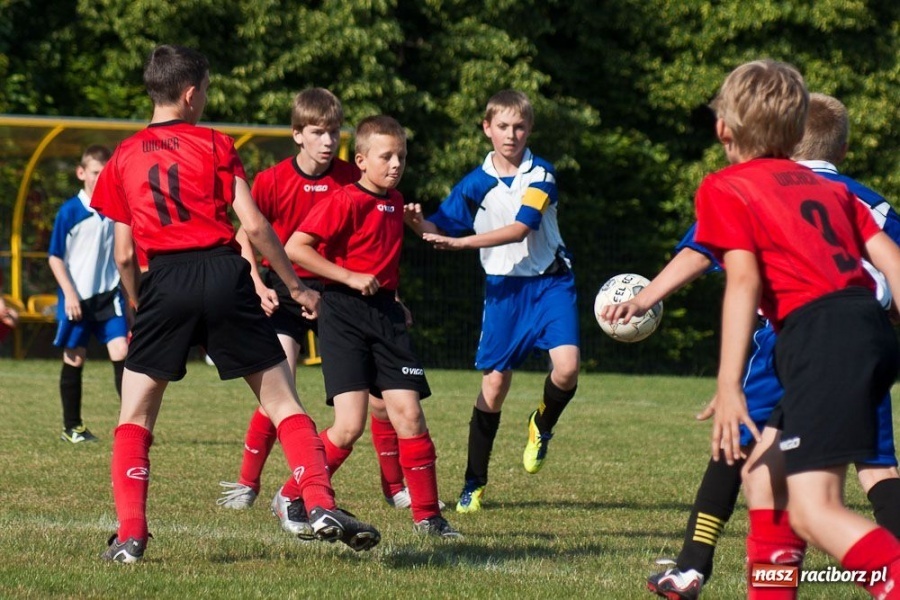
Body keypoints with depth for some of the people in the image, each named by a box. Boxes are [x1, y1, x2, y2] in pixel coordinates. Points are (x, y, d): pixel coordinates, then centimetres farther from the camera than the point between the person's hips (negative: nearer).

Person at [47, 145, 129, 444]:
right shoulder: (70, 211, -8)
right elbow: (55, 256, -6)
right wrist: (69, 293, -13)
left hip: (109, 295, 3)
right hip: (77, 298, -3)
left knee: (121, 352, -10)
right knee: (75, 359, 5)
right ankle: (71, 427, 16)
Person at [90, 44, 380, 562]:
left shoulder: (124, 158, 13)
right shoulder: (216, 145, 6)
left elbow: (125, 254, 12)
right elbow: (254, 225, -1)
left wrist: (140, 311, 26)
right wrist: (296, 286, 8)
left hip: (164, 282, 1)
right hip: (224, 274, -1)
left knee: (135, 416, 11)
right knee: (282, 400, 5)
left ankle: (130, 535, -2)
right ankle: (322, 505, -9)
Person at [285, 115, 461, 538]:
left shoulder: (395, 201, 13)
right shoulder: (345, 202, -11)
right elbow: (295, 248, -17)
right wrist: (351, 277, -18)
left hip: (385, 313, 6)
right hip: (344, 313, -6)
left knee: (408, 414, -3)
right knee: (350, 425, -12)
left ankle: (427, 516, 5)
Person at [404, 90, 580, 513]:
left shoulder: (540, 175, -7)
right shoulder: (476, 183, 2)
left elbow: (521, 228, -19)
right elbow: (441, 227, 3)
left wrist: (459, 242, -25)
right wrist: (419, 223, -21)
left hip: (549, 281, -2)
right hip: (503, 287, 2)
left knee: (567, 366, -21)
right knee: (494, 382, 1)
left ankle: (542, 426, 12)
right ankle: (474, 483, 12)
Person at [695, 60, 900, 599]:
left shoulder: (724, 189, 8)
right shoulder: (831, 188, 26)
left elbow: (743, 280, -7)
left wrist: (729, 386, -13)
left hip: (820, 332, -7)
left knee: (814, 511, -13)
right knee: (766, 468, 23)